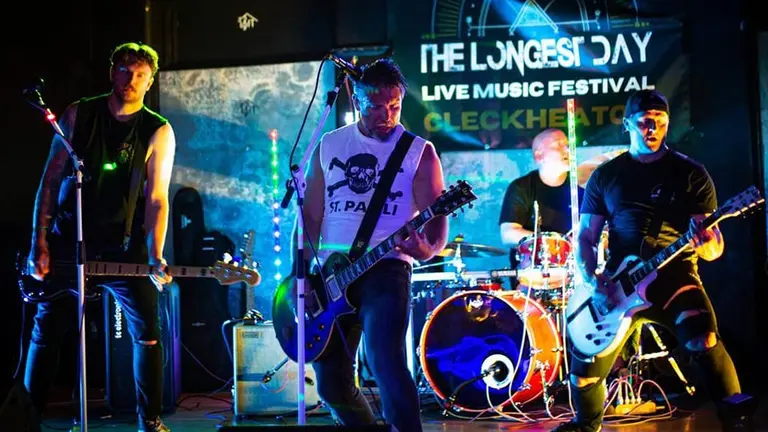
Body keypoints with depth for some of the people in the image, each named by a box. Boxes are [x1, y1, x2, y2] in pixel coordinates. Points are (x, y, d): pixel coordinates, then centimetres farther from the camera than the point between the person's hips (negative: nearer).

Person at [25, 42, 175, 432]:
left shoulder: (158, 132, -2)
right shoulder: (78, 115, 1)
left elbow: (156, 197, -8)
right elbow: (51, 180, 2)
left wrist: (154, 258, -20)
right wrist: (39, 242, -5)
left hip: (124, 247, -1)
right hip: (68, 243, 1)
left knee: (147, 334, -4)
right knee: (45, 333, 5)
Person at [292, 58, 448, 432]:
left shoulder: (419, 152, 1)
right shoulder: (328, 146, 10)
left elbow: (436, 217, -6)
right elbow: (310, 217, 11)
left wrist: (428, 248, -29)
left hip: (386, 268, -4)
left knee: (385, 362, -24)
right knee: (330, 381, 6)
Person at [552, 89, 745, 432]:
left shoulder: (691, 174, 3)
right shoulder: (605, 176, 9)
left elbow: (714, 248, -1)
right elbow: (585, 237, 8)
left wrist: (706, 243, -25)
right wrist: (591, 279, -11)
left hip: (675, 276, -2)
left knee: (704, 341, -29)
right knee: (586, 366, -3)